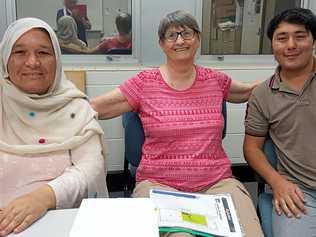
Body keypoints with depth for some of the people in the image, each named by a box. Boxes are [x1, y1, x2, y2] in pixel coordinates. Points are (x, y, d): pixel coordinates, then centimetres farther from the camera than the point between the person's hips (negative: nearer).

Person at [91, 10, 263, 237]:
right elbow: (92, 108, 0)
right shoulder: (145, 83, 1)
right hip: (159, 184, -2)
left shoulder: (214, 80, 10)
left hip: (217, 182, 3)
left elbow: (247, 91, 29)